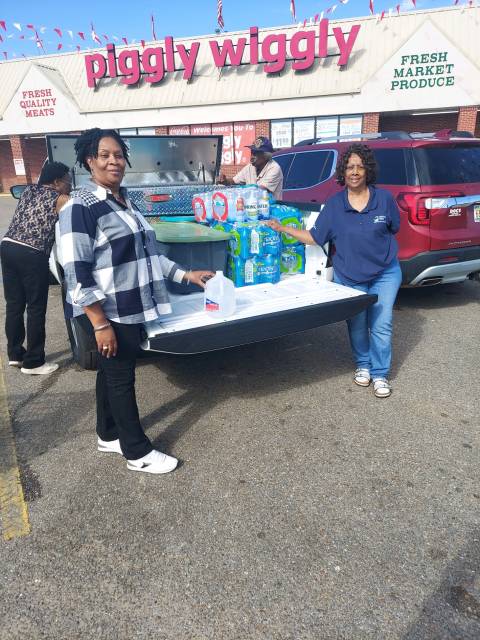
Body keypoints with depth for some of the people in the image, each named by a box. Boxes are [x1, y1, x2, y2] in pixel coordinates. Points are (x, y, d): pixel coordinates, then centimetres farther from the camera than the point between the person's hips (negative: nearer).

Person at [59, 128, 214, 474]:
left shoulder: (125, 200, 11)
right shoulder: (81, 207, -14)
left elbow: (146, 253, 17)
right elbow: (77, 273, -18)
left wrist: (186, 274, 13)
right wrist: (100, 324, -22)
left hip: (132, 308, 8)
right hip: (108, 312, -8)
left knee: (112, 371, 19)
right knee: (120, 377, 4)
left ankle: (108, 435, 36)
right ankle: (138, 452, 19)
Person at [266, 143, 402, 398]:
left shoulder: (384, 198, -6)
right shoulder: (334, 204, -5)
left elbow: (394, 228, 9)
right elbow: (315, 237, -2)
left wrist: (381, 250, 4)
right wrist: (283, 229, -7)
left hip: (385, 274, -1)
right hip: (349, 276, 1)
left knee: (381, 325, -2)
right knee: (356, 325, 11)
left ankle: (380, 374, 15)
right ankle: (362, 365, 34)